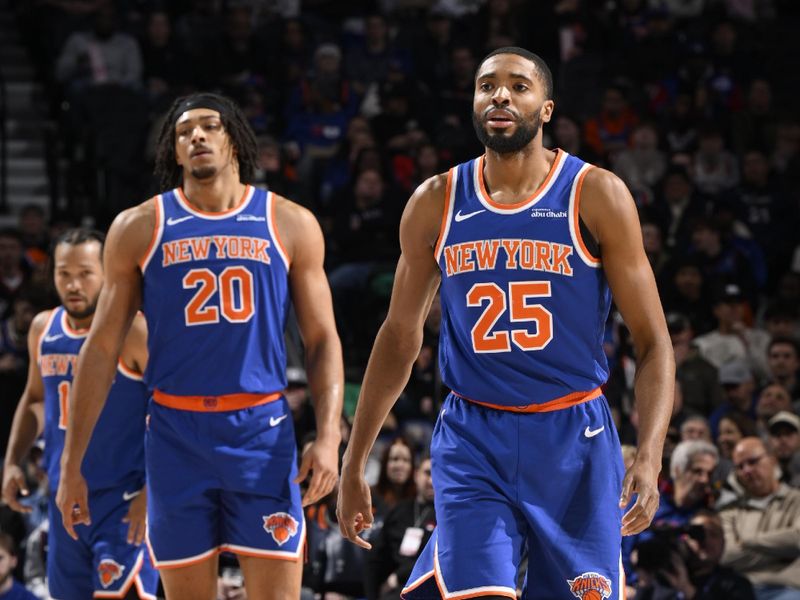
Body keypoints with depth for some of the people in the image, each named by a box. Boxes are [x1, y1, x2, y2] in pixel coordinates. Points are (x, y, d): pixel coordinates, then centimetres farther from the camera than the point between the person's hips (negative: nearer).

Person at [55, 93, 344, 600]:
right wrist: (72, 464, 3)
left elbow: (323, 340, 7)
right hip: (176, 432, 1)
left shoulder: (290, 225, 6)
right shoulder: (139, 228, 6)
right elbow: (102, 349, 7)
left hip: (262, 431, 0)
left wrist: (328, 437, -7)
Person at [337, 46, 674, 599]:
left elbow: (653, 340, -4)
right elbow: (400, 335, 14)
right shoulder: (436, 203, 4)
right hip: (472, 439, 1)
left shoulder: (596, 195, -4)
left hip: (573, 440, -1)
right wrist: (354, 463, 13)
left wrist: (650, 455, -19)